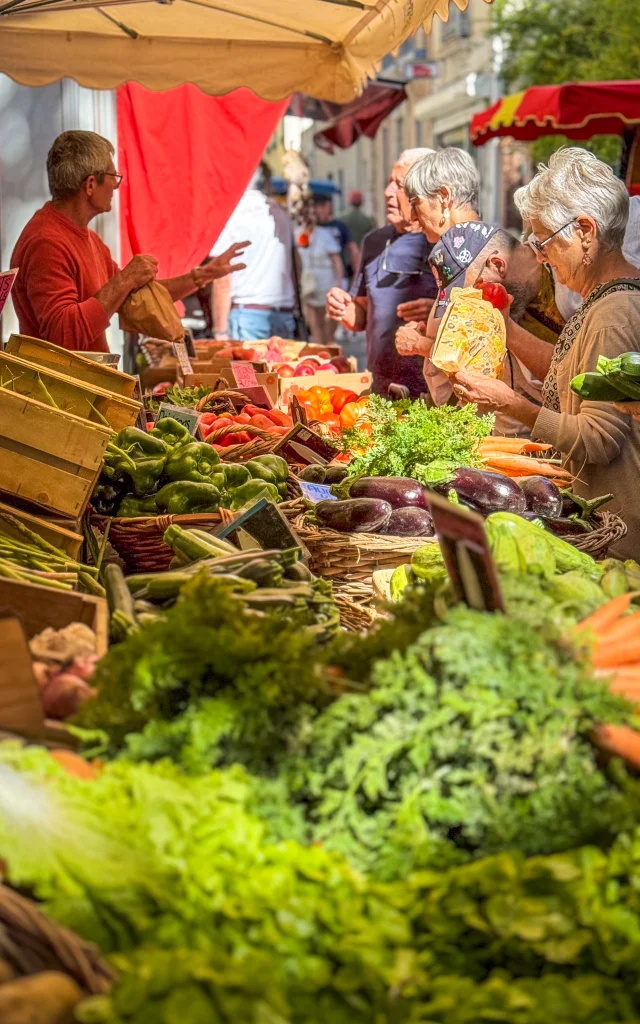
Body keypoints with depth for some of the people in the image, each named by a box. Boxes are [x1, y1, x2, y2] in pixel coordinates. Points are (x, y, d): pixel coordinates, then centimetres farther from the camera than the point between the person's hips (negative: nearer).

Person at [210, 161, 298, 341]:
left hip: (246, 313, -4)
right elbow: (293, 272, 9)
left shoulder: (229, 215, -1)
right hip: (285, 315, 4)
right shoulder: (281, 214, 12)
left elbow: (222, 281, -5)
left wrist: (220, 330, -6)